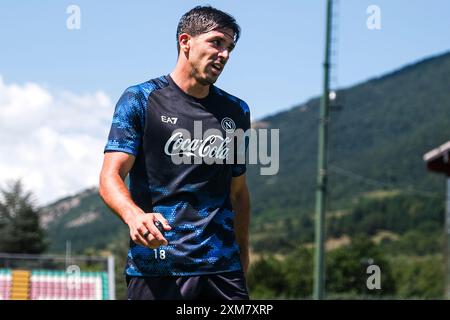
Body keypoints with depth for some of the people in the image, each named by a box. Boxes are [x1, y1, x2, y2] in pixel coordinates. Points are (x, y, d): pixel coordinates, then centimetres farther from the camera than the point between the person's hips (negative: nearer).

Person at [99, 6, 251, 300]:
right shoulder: (140, 99, 2)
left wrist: (243, 259, 19)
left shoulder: (237, 111, 15)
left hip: (223, 267, 4)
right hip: (155, 266, -4)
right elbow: (110, 178, -7)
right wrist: (134, 216, -27)